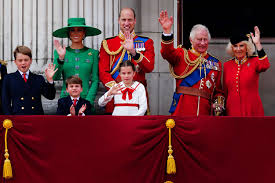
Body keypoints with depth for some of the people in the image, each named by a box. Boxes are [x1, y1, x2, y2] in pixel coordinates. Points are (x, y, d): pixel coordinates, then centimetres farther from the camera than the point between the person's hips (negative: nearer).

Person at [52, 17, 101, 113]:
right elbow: (56, 77, -2)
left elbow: (95, 80, 5)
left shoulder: (93, 53, 7)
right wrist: (60, 58, -16)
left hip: (86, 99, 0)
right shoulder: (60, 52, 8)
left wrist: (88, 101, -7)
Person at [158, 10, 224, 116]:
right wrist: (167, 31, -28)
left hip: (204, 112, 3)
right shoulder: (182, 55, 9)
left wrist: (218, 104, -1)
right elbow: (167, 53, -13)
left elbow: (218, 90, 20)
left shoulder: (215, 63, 18)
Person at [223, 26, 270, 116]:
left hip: (252, 111, -3)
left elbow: (265, 66, -24)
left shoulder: (254, 61, 0)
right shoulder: (227, 65, 9)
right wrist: (223, 110, 13)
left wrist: (258, 44, -28)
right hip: (233, 111, 3)